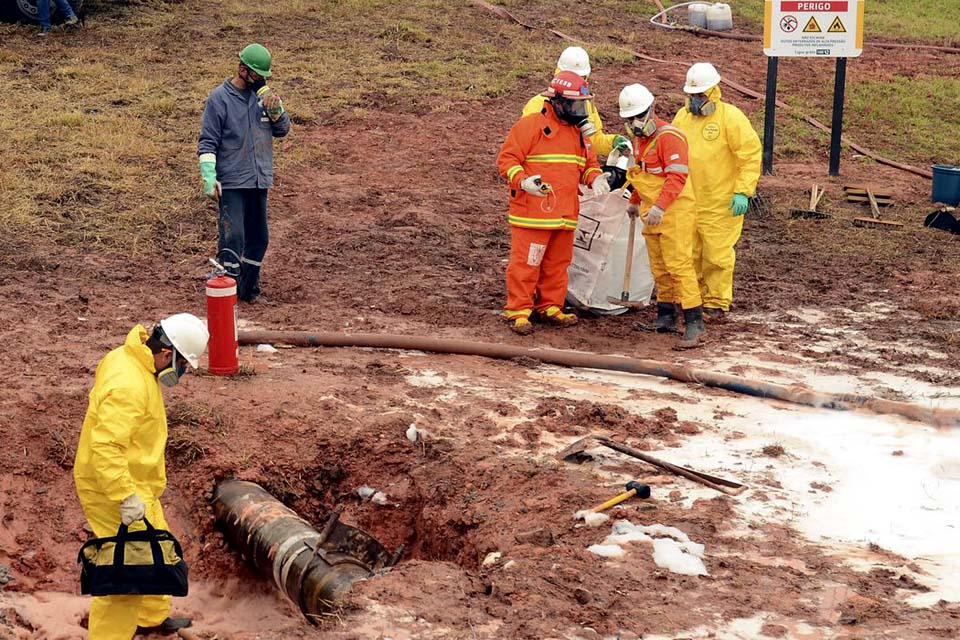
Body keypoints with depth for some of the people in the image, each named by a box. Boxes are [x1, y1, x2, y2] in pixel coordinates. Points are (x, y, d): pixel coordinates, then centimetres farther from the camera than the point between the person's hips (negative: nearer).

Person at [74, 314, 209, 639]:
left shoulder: (128, 359, 4)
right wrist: (126, 497, -32)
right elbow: (105, 446, -35)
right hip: (113, 490, -11)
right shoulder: (128, 386, -30)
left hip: (134, 484, 11)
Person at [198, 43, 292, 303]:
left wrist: (276, 111, -10)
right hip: (231, 182, -6)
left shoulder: (263, 95, 8)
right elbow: (207, 141, -7)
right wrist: (209, 177, -16)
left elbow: (283, 130, 10)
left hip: (259, 181, 6)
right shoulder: (219, 98, -7)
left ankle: (249, 287, 25)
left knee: (258, 238, 12)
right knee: (233, 237, -14)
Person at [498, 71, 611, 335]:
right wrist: (522, 180, -26)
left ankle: (550, 307, 24)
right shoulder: (531, 125, -8)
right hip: (533, 211, -7)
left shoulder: (579, 132, 16)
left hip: (565, 213, 7)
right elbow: (507, 158, -9)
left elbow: (588, 163, 24)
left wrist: (595, 178, 1)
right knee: (526, 262, -4)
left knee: (557, 263, 13)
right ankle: (518, 311, 2)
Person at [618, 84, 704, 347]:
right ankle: (665, 318, 20)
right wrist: (635, 202, 34)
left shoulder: (669, 136, -15)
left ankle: (694, 322, -15)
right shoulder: (639, 138, 16)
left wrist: (660, 206, -30)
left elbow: (677, 176, -22)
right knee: (659, 268, 12)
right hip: (652, 214, 9)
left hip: (674, 212, -9)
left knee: (678, 264, -14)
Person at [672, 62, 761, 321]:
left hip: (721, 203, -6)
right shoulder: (682, 117, 9)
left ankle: (717, 303, 10)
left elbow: (752, 155, -11)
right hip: (688, 201, 6)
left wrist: (743, 192, -17)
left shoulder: (731, 117, -10)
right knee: (689, 255, 11)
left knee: (717, 255, -1)